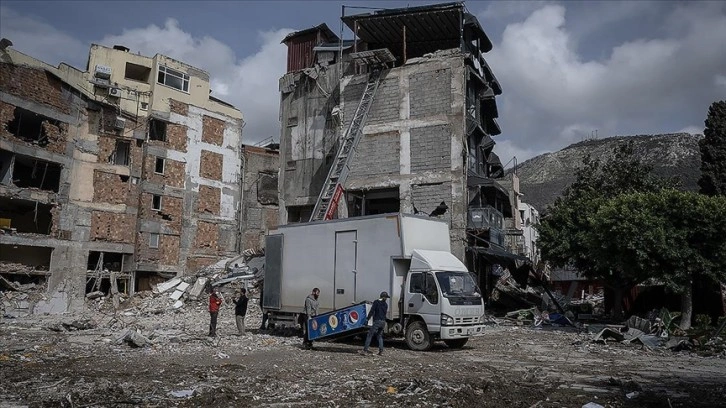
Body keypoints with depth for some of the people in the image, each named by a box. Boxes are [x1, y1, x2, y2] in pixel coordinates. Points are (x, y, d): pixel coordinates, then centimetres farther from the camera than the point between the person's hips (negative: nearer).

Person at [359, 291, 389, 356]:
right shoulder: (385, 304, 12)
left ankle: (365, 350, -9)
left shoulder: (376, 302, -4)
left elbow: (372, 311, -9)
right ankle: (381, 351, 9)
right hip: (383, 321, 6)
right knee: (380, 336, 16)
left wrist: (368, 318, -1)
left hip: (377, 321, -6)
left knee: (370, 335, -4)